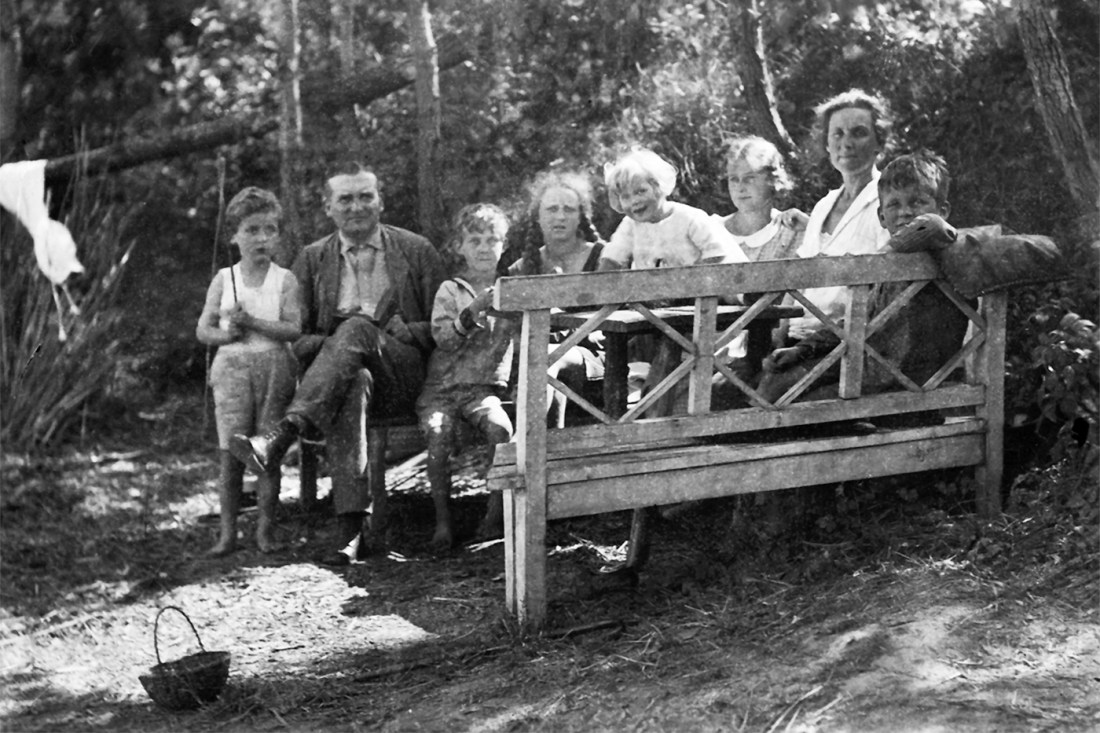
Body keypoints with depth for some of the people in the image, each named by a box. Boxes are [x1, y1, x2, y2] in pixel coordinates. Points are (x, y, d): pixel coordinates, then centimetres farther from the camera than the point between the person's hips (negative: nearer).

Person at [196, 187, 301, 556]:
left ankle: (266, 529, 11)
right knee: (229, 453, -1)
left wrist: (252, 322, -17)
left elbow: (294, 329, -9)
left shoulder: (284, 279, 2)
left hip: (274, 367, -1)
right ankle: (227, 531, 6)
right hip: (232, 366, 1)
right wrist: (226, 334, -13)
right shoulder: (223, 279, 7)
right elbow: (203, 329, 6)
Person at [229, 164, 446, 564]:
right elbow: (296, 336, 12)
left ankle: (281, 436, -50)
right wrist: (330, 343, -11)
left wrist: (387, 332, -10)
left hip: (403, 376, -1)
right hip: (337, 365, 1)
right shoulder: (312, 259, 16)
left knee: (357, 328, -33)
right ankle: (352, 530, -42)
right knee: (351, 391, -36)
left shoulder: (417, 251, 12)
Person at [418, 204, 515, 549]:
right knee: (438, 433, -28)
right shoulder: (450, 290, 5)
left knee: (501, 428, -29)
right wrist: (472, 312, -23)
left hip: (484, 388, 1)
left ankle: (496, 510, -16)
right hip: (441, 387, -1)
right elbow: (442, 337, -8)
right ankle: (442, 518, -19)